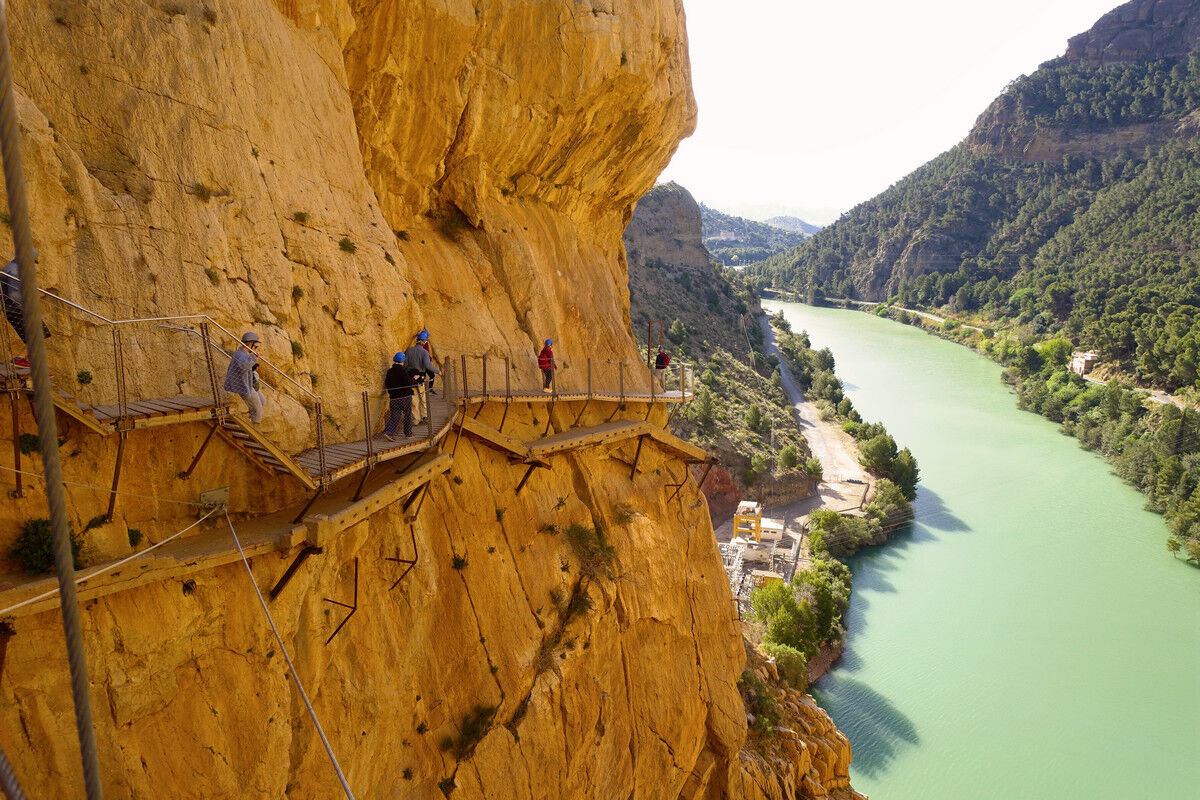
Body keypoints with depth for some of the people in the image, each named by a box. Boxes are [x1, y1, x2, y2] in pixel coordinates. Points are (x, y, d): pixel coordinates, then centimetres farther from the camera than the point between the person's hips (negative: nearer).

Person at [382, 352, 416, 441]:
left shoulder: (390, 371, 6)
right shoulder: (403, 370, -12)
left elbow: (386, 385, 10)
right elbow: (408, 383, -19)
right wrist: (414, 379, -1)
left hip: (394, 397, 5)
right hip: (405, 396, -5)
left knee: (394, 416, 5)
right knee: (408, 415, 11)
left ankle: (388, 432, -12)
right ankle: (408, 433, 17)